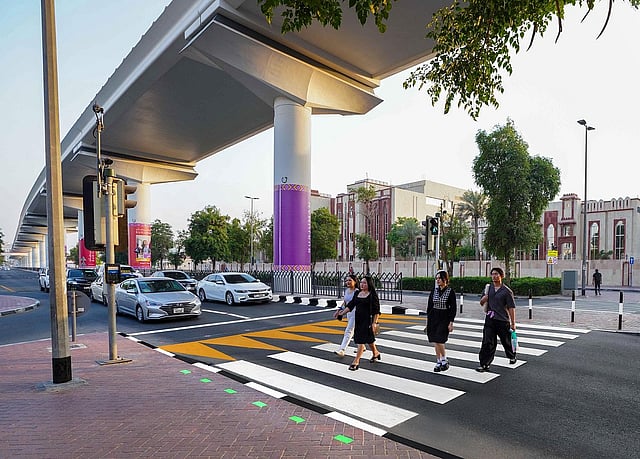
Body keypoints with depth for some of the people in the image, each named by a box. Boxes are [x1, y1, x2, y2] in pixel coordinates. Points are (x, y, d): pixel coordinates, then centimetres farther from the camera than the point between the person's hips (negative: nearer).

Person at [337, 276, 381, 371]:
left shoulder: (373, 295, -9)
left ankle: (356, 361, -7)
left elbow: (376, 310, -10)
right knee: (368, 339, 19)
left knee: (361, 340, -9)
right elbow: (351, 305, 9)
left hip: (367, 320, -6)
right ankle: (376, 353, 42)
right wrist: (343, 312, -2)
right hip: (358, 319, 6)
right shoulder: (357, 293, 9)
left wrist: (374, 322, -15)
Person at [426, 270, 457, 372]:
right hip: (434, 318, 4)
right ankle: (438, 362, 17)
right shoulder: (434, 291, 6)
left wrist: (451, 322, -9)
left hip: (444, 319, -4)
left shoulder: (450, 291, -6)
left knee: (439, 341, -11)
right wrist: (428, 320, 8)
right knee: (435, 342, 6)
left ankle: (444, 360, 12)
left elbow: (453, 308, -5)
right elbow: (429, 306, 10)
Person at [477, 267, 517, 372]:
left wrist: (513, 323, -8)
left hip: (502, 320, -3)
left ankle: (512, 357, 43)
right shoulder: (488, 288, 8)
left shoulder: (506, 291, -7)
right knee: (487, 343, -3)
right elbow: (481, 302, 15)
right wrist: (485, 297, -8)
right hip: (490, 320, 3)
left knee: (506, 341, 16)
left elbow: (511, 308, -7)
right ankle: (484, 364, -1)